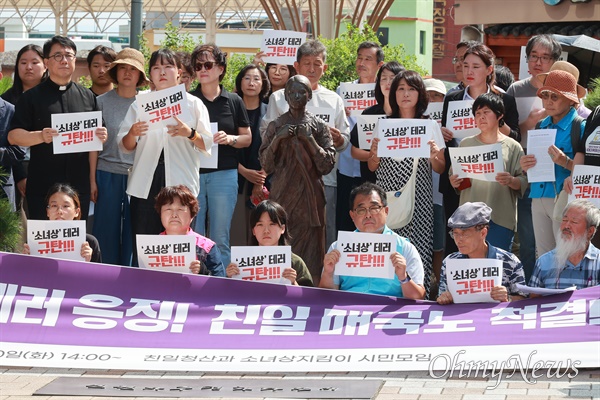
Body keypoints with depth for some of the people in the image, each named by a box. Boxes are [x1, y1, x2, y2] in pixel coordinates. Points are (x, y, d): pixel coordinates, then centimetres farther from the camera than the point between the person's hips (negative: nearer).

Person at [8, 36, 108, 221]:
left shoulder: (87, 97, 12)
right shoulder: (32, 97, 2)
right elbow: (13, 136, -3)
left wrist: (93, 180, 5)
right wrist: (40, 136, -23)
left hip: (79, 186, 3)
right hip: (42, 187, -3)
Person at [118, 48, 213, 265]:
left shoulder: (194, 104, 10)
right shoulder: (140, 104, 14)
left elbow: (207, 144, 5)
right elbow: (124, 146, 11)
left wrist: (189, 133, -14)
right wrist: (132, 134, -11)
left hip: (181, 183, -1)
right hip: (146, 185, 2)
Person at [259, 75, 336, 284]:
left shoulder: (319, 126, 6)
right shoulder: (275, 126, 9)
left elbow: (328, 165, -1)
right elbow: (265, 165, 4)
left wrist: (310, 140, -11)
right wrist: (278, 139, -8)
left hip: (309, 196, -1)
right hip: (282, 196, 1)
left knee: (309, 249, -3)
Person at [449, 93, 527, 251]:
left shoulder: (512, 147, 3)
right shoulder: (466, 144, 12)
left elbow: (523, 182, -1)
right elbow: (455, 180, 16)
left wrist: (511, 181, -21)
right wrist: (454, 183, -6)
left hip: (501, 219, -2)